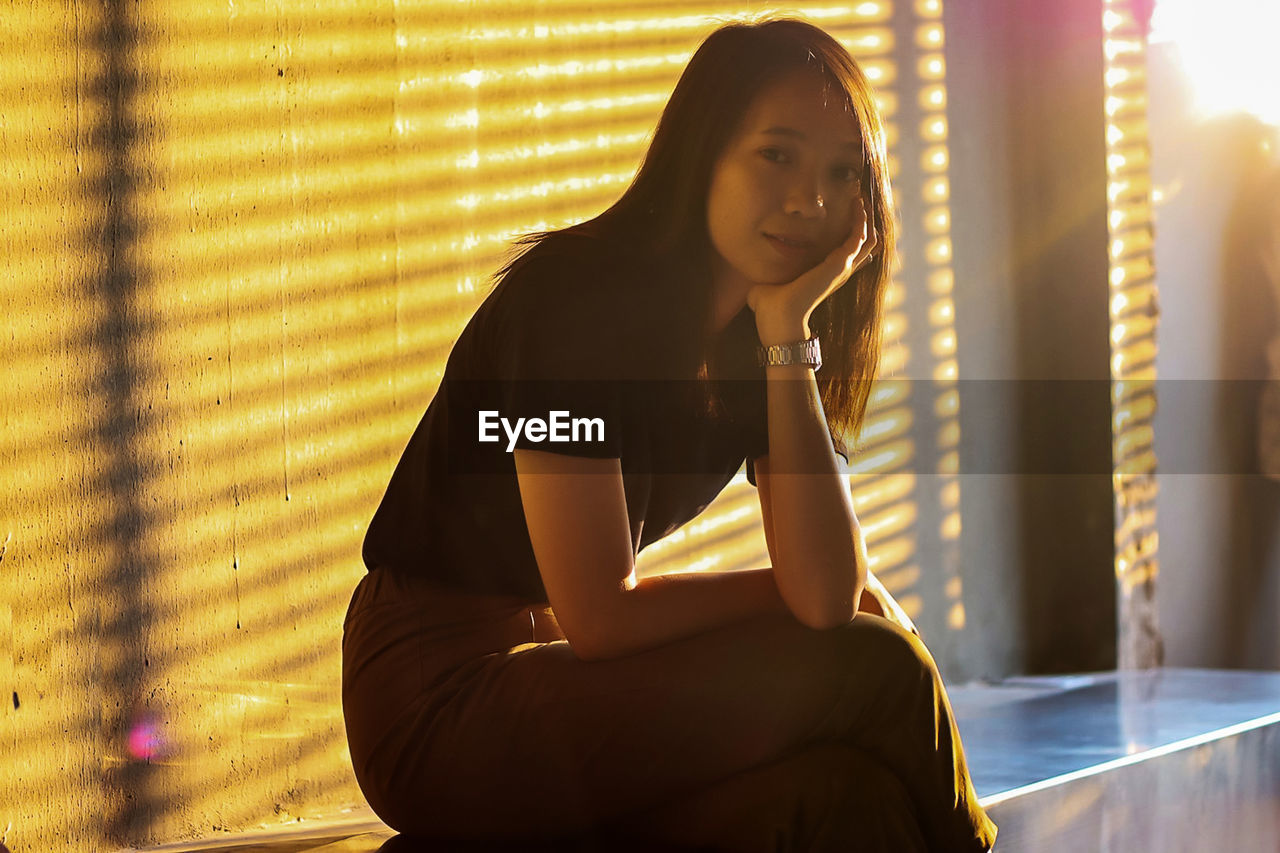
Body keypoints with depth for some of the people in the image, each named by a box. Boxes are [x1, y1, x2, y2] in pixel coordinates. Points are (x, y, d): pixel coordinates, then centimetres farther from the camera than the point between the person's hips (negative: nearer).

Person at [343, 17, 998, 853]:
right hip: (439, 705, -7)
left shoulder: (756, 340, 5)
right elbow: (601, 616, -19)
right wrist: (787, 592, -4)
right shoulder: (576, 294, -18)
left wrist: (788, 335, -12)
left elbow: (829, 591, -10)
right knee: (872, 672, -16)